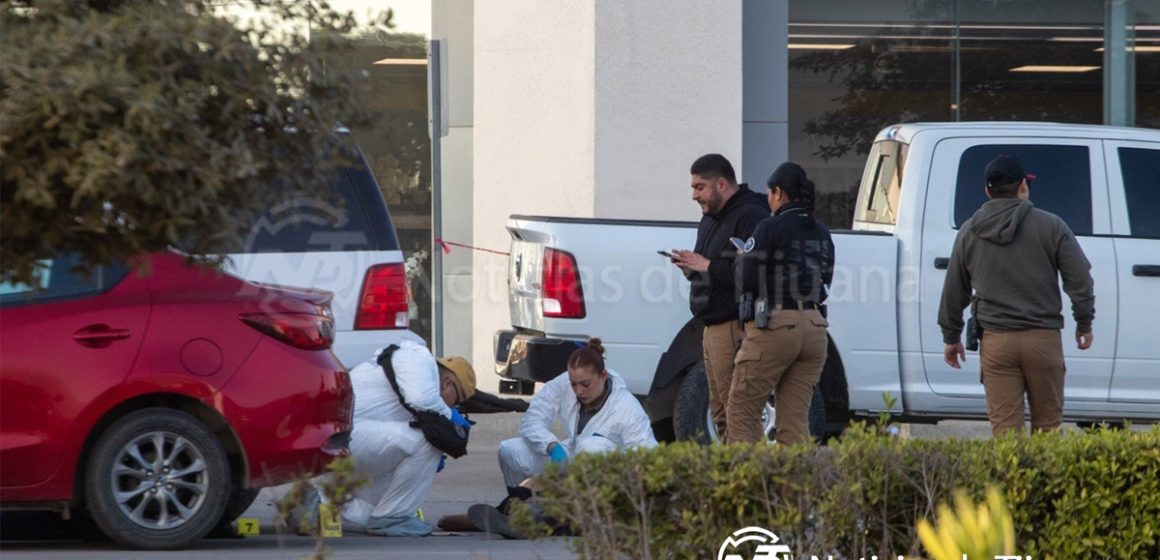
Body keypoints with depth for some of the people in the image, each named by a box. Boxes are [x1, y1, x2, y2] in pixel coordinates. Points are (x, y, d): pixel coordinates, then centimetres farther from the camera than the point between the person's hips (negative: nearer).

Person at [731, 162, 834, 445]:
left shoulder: (771, 229, -8)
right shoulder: (821, 233, 13)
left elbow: (746, 279, -12)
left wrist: (741, 258, 8)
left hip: (775, 326, -7)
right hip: (814, 326, 7)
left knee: (742, 411, 0)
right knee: (795, 419, 7)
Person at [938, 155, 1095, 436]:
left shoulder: (968, 233, 8)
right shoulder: (1050, 226, 0)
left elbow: (953, 291, 14)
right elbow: (1079, 278, 0)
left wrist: (951, 337, 24)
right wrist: (1084, 324, 13)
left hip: (996, 341, 1)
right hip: (1043, 338, -1)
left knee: (1004, 426, -1)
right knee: (1046, 423, 7)